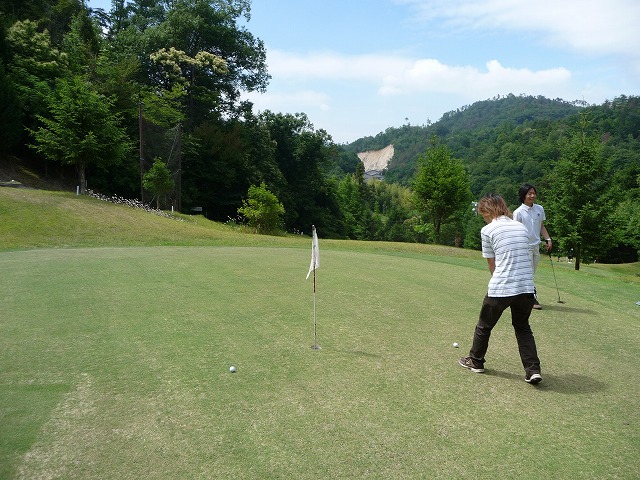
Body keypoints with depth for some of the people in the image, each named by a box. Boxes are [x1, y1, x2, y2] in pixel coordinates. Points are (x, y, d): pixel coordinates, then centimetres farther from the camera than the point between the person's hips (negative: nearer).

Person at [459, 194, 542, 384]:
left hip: (500, 288, -5)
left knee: (484, 326, 17)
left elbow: (492, 263, 3)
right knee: (523, 327, 21)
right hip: (526, 287, 5)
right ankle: (533, 370, 12)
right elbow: (523, 257, 14)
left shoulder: (487, 230, -2)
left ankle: (475, 361, 33)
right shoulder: (522, 227, 13)